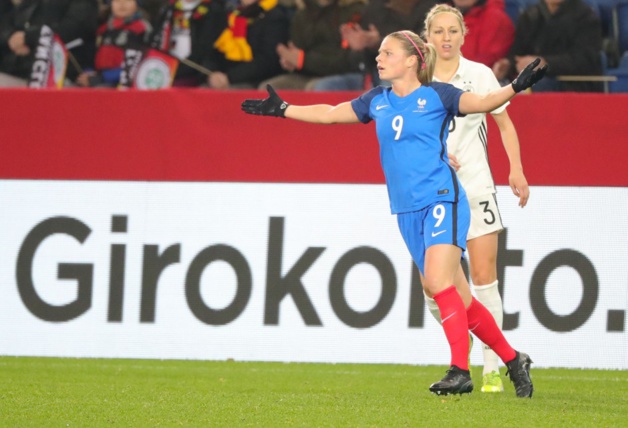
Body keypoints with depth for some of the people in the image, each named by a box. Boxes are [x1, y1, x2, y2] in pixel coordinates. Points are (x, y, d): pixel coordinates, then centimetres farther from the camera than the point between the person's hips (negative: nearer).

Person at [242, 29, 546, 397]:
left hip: (442, 201, -6)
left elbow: (484, 102, -7)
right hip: (408, 211, 6)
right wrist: (282, 110, 23)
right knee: (460, 299, 5)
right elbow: (330, 113, 23)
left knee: (438, 280, -23)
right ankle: (514, 360, 17)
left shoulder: (436, 95, -1)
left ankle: (461, 372, -24)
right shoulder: (378, 102, 14)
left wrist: (516, 86, -23)